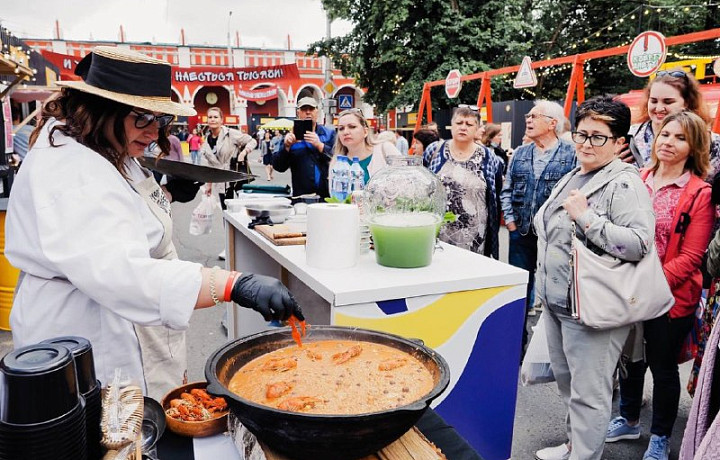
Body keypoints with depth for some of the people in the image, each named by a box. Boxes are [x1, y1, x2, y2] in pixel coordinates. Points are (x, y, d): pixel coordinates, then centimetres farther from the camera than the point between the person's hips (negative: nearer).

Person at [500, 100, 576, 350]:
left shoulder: (571, 154, -5)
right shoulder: (520, 154, 11)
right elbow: (506, 190, 13)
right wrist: (510, 219, 3)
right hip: (521, 233, 5)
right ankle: (518, 341, 26)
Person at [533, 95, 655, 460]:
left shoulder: (624, 184, -13)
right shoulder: (571, 178, 13)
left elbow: (639, 242, -26)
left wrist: (586, 218, -25)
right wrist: (544, 287, 23)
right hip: (555, 302, 9)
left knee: (587, 393, 2)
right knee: (565, 380, 22)